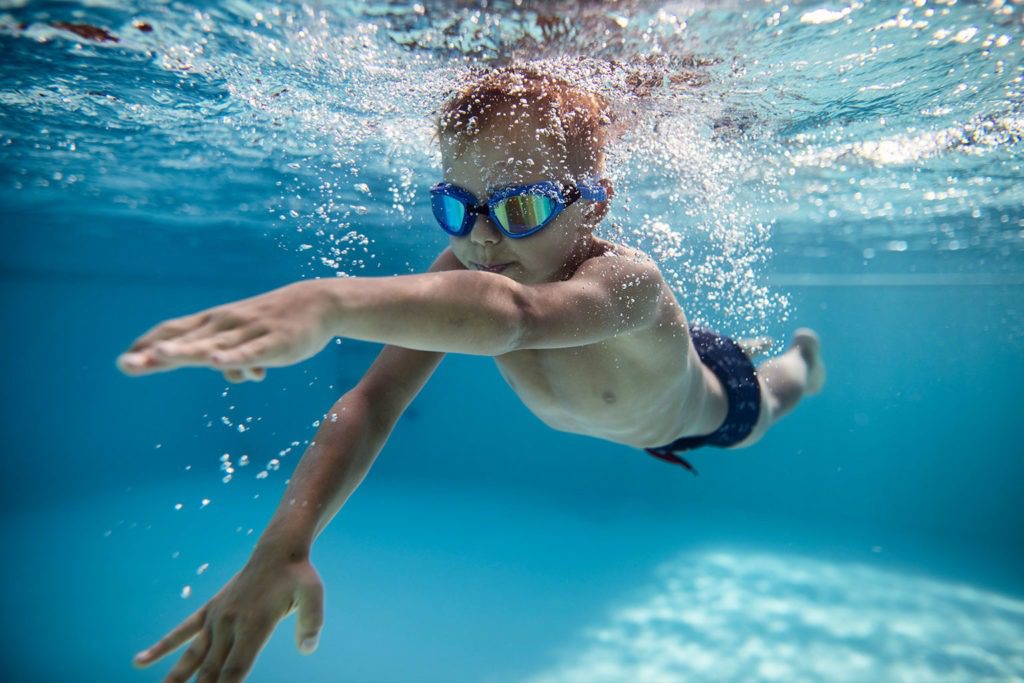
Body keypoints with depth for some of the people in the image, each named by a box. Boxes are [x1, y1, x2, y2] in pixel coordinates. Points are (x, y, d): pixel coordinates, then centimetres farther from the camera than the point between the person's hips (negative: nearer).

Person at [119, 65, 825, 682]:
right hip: (625, 412, 4)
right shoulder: (464, 265, -37)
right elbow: (373, 402, -46)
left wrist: (333, 301, -94)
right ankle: (748, 348, 73)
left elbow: (512, 313, -77)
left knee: (765, 403, 34)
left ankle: (802, 355, 71)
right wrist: (283, 544, -58)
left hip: (715, 408, -3)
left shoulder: (627, 281, -53)